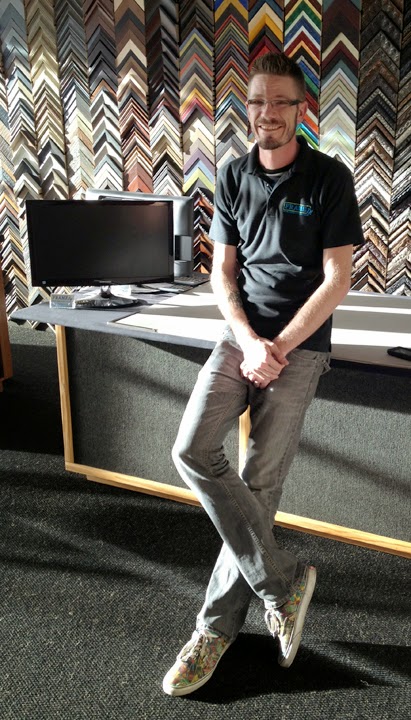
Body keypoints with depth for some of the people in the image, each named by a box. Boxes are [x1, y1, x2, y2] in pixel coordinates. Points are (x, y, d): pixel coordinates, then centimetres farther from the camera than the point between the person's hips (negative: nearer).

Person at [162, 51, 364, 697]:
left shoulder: (329, 178, -1)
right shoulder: (232, 178, 10)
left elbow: (336, 281, -6)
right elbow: (223, 273, 8)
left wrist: (277, 348, -12)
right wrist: (250, 341, -8)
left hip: (301, 346, -3)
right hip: (242, 335, 4)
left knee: (260, 481, -5)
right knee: (192, 451, -15)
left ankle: (217, 626, 13)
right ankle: (284, 581, 0)